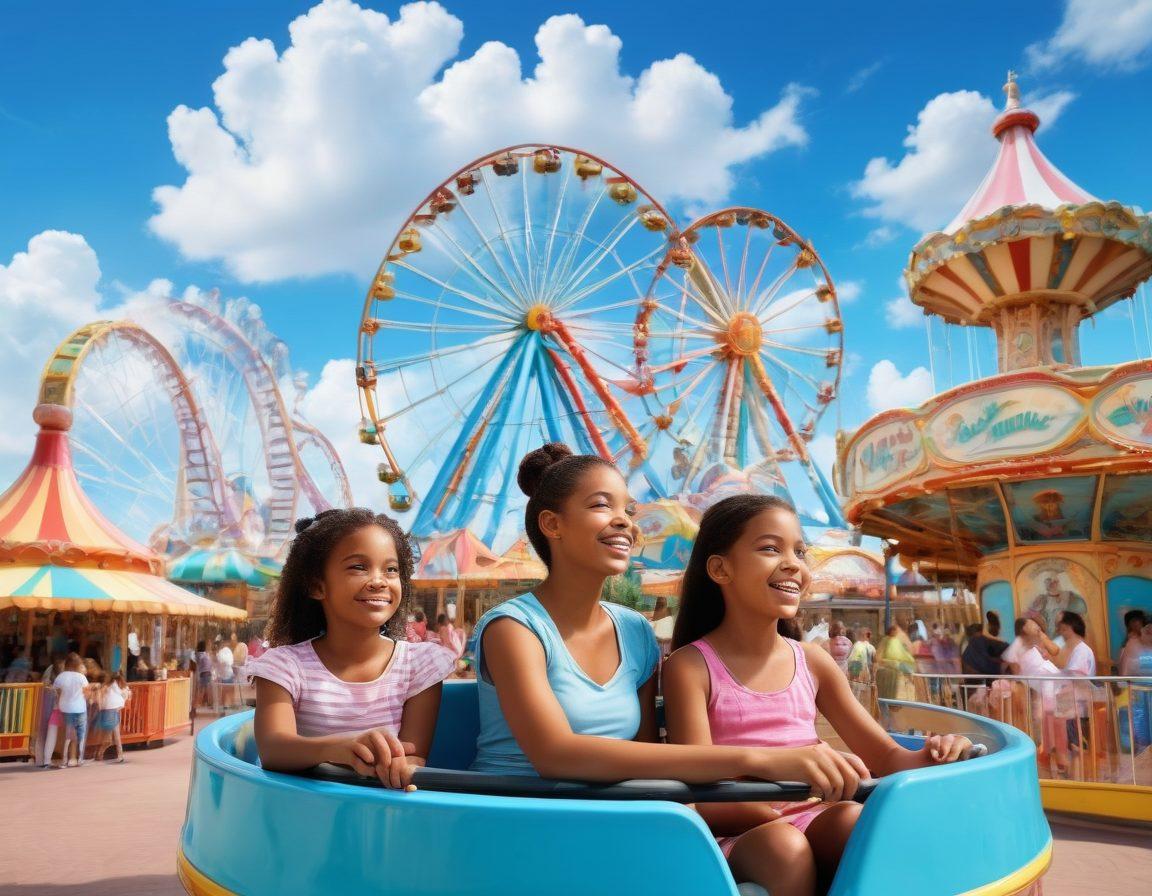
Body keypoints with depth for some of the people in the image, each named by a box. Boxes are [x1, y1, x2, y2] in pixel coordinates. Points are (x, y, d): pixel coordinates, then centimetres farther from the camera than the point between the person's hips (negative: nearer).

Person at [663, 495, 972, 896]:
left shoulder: (812, 661, 8)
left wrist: (925, 760, -14)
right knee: (784, 846, -34)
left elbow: (884, 755, 11)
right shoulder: (691, 666, -7)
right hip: (736, 836, -3)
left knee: (856, 820, -29)